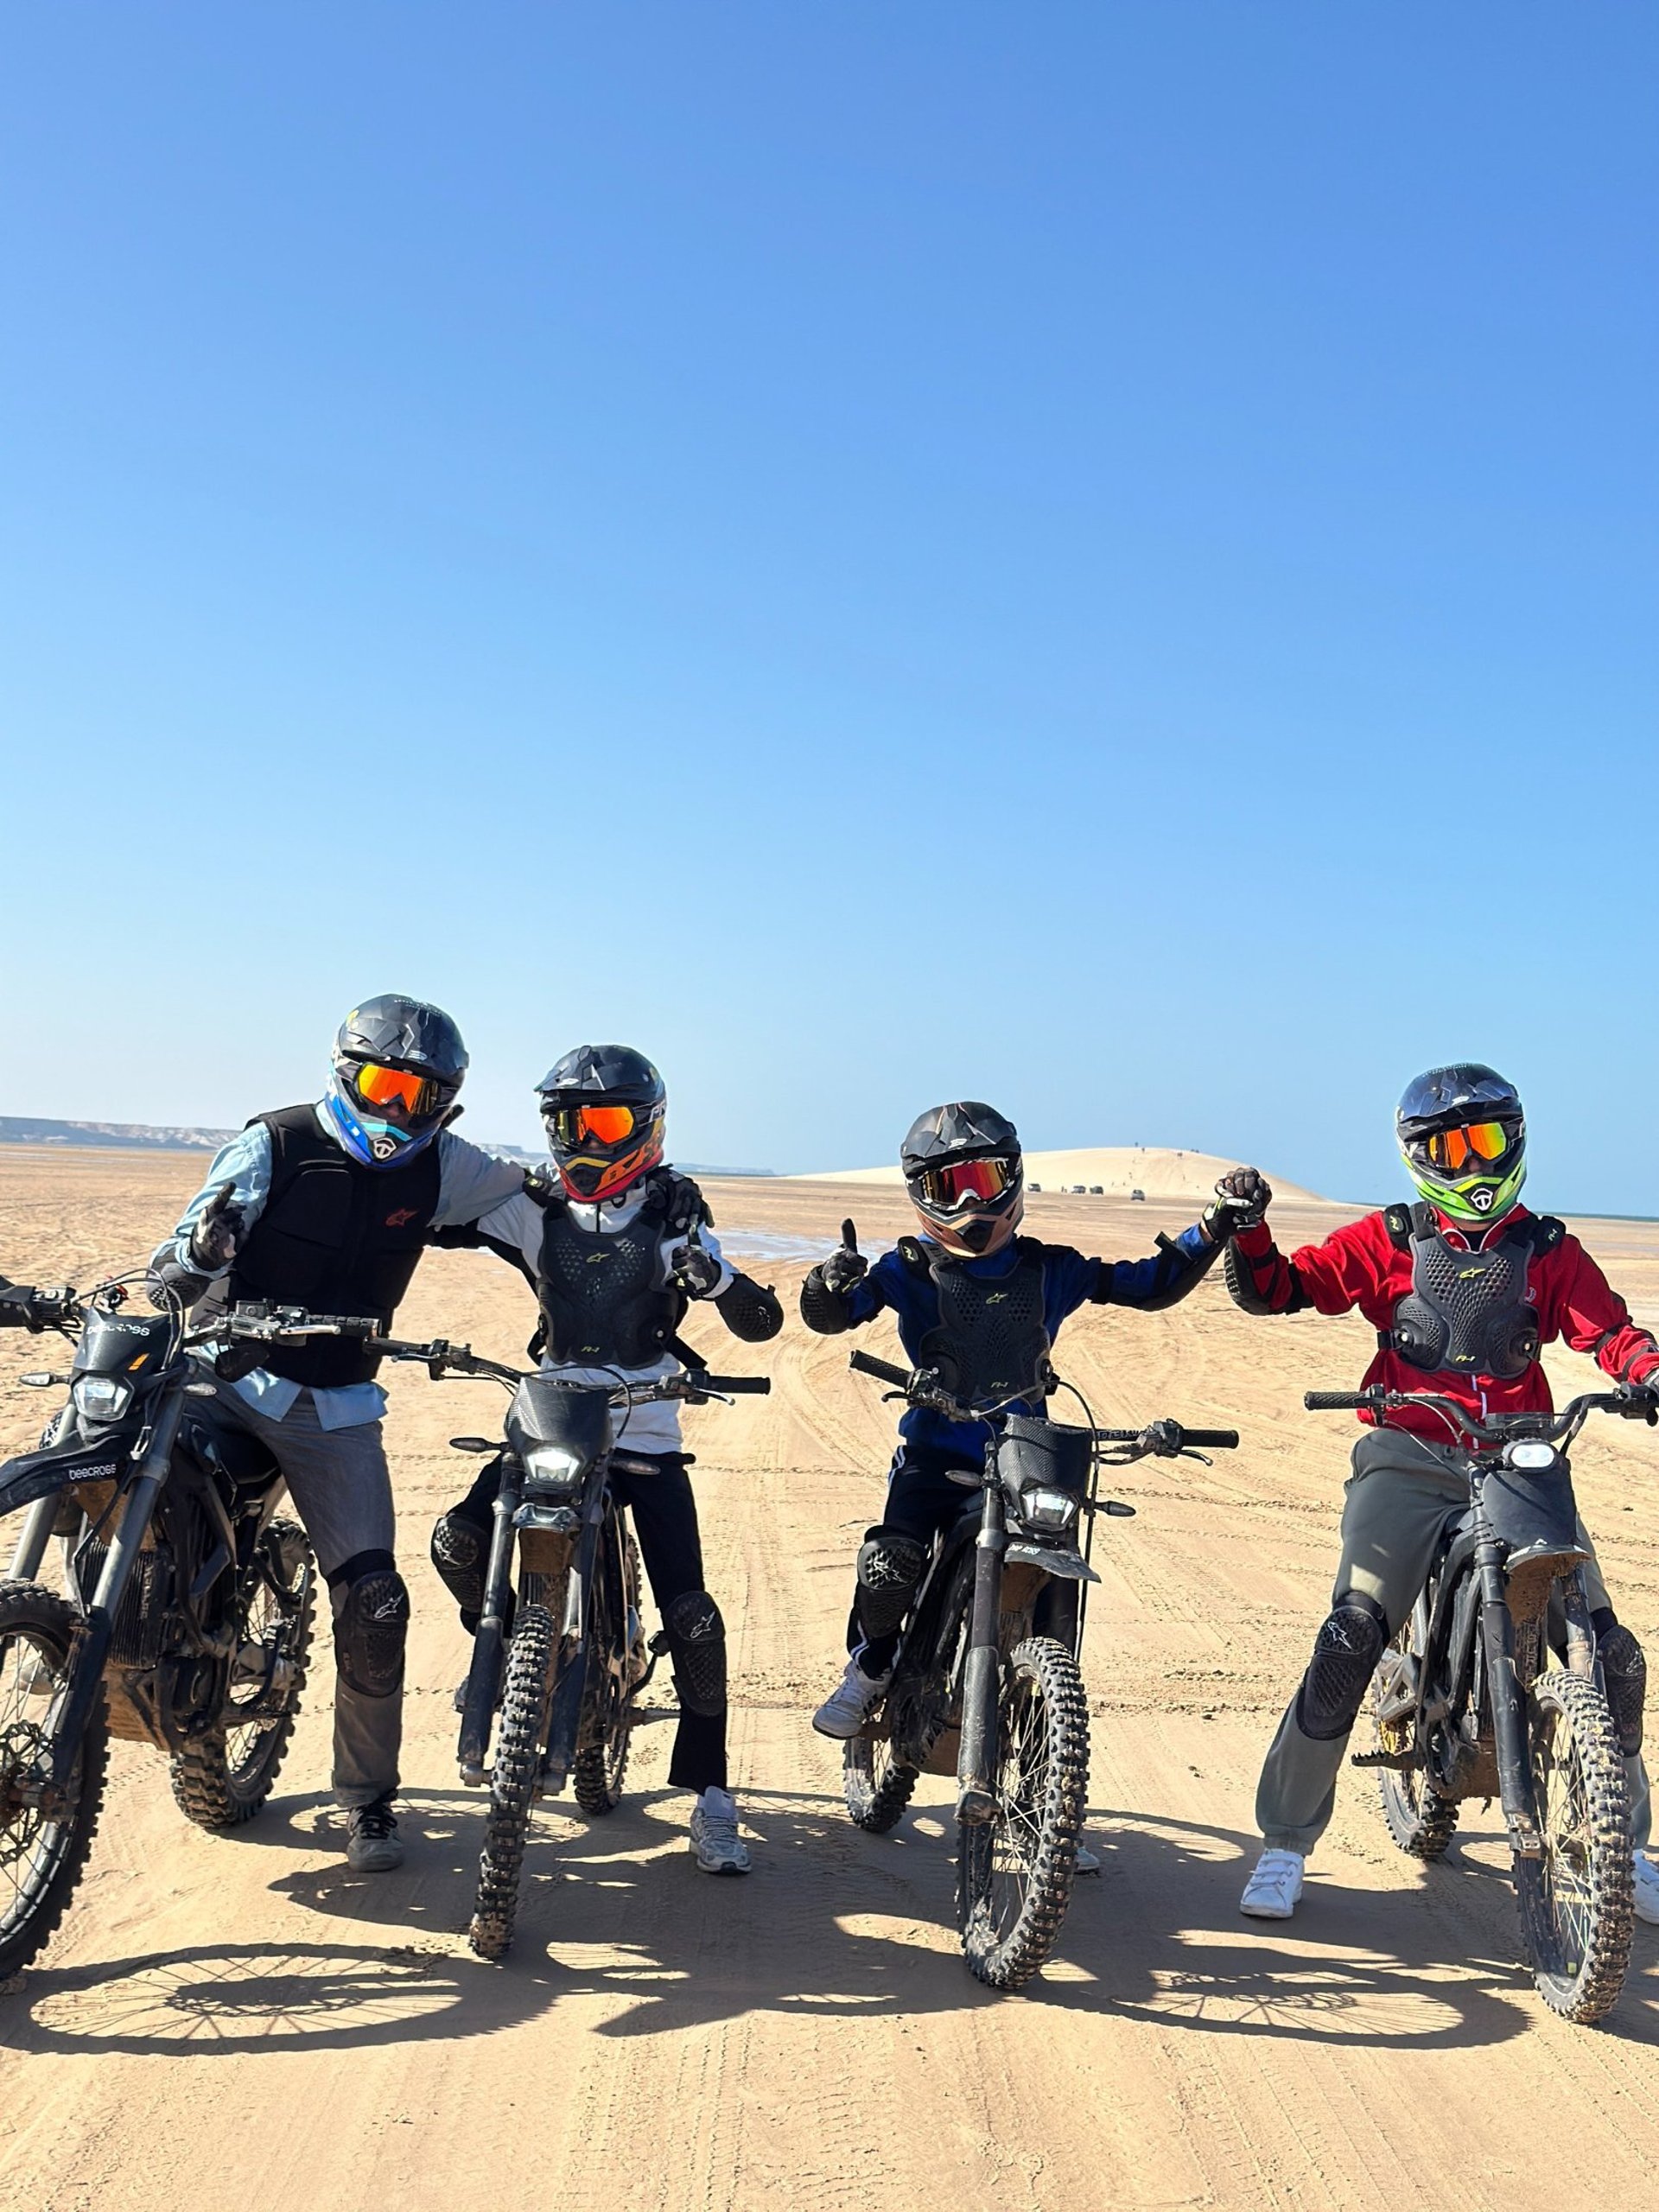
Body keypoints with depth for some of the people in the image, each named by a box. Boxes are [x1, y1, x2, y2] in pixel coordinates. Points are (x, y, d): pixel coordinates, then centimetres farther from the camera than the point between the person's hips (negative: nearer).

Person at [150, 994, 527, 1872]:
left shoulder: (440, 1166, 1)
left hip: (334, 1405, 1)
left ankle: (367, 1796, 14)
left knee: (374, 1601, -4)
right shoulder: (275, 1143, -7)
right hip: (222, 1373, -1)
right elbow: (184, 1253, -12)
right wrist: (195, 1255, -35)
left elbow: (527, 1201, 19)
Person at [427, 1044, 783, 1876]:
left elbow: (761, 1323, -7)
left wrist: (713, 1277, -26)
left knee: (690, 1614, -10)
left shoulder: (673, 1220, -2)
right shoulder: (533, 1210, 3)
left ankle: (709, 1791, 6)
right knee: (458, 1541, -20)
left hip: (645, 1434, -2)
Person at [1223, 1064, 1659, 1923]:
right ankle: (1284, 1844, -4)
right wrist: (1248, 1228, -15)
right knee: (1351, 1637, -19)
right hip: (1410, 1458, -2)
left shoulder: (1548, 1250, 13)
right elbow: (1273, 1290, 3)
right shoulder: (1387, 1240, 8)